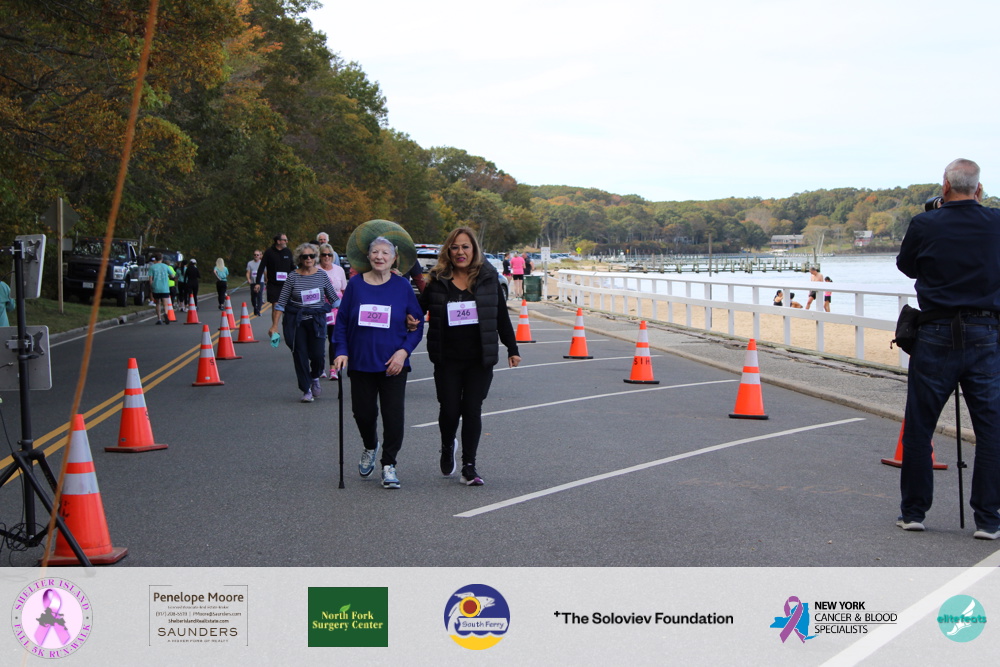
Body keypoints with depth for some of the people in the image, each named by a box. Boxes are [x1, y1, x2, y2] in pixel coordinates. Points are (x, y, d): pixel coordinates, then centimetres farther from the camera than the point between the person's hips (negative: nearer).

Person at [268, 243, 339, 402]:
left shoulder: (322, 275, 2)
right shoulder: (293, 277, -2)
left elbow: (334, 298, 10)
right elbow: (281, 302, 0)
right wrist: (274, 325, -4)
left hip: (317, 319, 0)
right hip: (296, 320, 0)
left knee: (318, 354, -9)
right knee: (300, 355, 0)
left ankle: (315, 378, 24)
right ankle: (306, 390, 12)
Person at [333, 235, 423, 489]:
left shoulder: (402, 286, -1)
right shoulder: (355, 284, 2)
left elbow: (417, 324, 1)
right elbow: (342, 320, 5)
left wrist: (404, 351, -11)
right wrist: (341, 351, -6)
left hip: (393, 364, -1)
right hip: (361, 362, 1)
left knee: (393, 415, -4)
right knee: (363, 412, 5)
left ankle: (388, 464, 10)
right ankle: (370, 448, 36)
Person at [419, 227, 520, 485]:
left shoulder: (488, 278, 2)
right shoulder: (438, 280, 1)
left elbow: (502, 316, 8)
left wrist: (512, 349, 7)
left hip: (480, 359, 0)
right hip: (447, 360, 0)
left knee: (472, 410, -1)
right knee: (449, 410, 2)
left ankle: (469, 467, 8)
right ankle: (447, 447, 34)